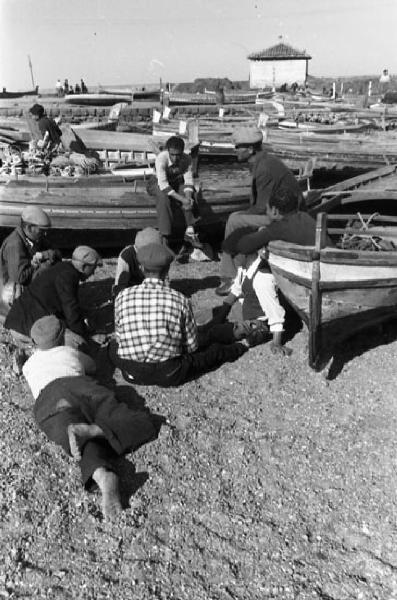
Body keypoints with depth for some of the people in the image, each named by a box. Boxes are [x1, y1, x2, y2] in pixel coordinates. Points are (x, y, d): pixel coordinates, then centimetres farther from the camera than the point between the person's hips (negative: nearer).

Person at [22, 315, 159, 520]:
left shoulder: (29, 365, 35)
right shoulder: (71, 352, 36)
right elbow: (92, 367, 57)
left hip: (49, 401, 0)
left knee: (88, 449, -24)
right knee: (147, 424, -3)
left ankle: (103, 475, -62)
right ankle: (91, 430, -31)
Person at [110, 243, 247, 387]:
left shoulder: (122, 296, -4)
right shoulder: (180, 300, -9)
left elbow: (120, 339, 8)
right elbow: (191, 347, 0)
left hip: (132, 374, 3)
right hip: (170, 375, -2)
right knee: (213, 349, 20)